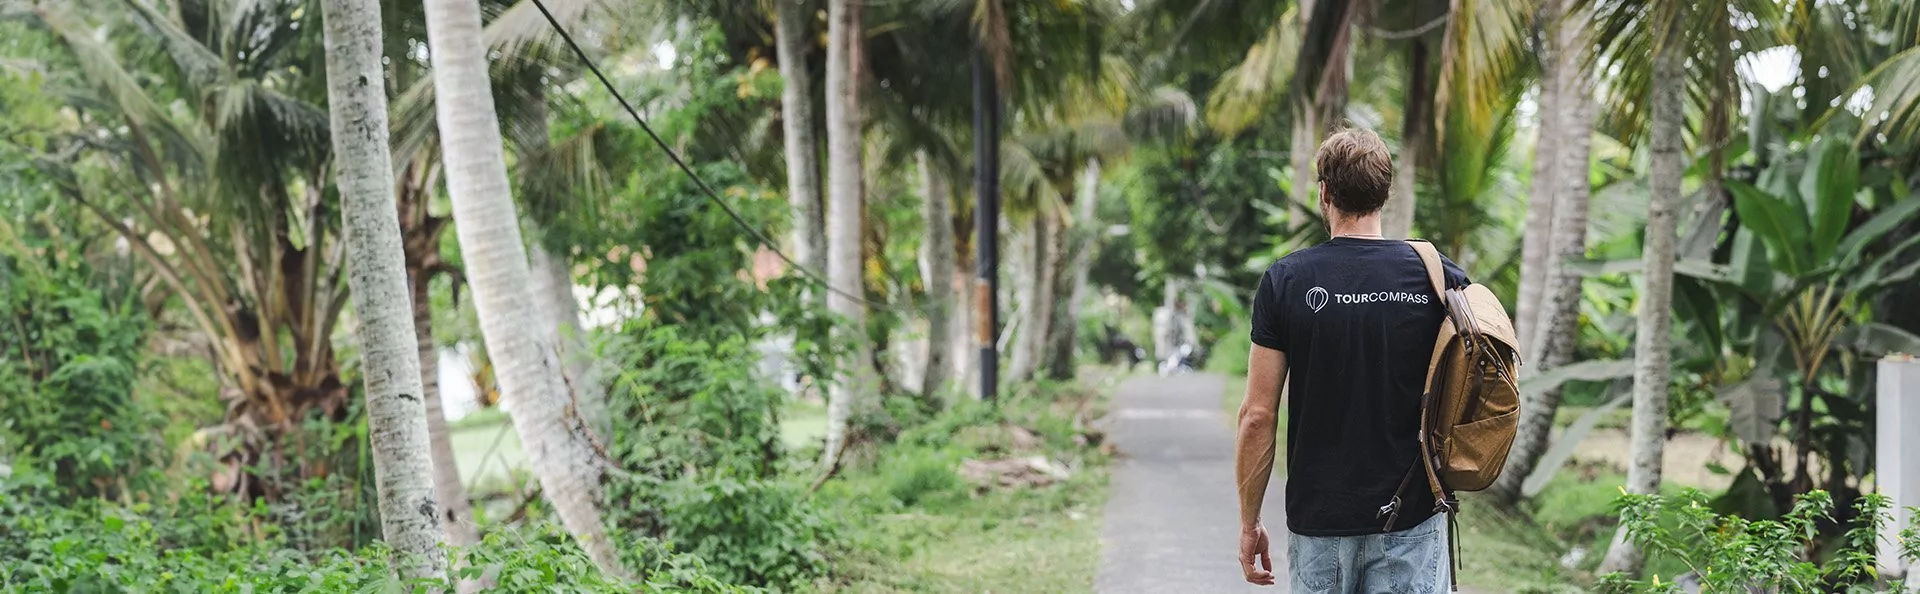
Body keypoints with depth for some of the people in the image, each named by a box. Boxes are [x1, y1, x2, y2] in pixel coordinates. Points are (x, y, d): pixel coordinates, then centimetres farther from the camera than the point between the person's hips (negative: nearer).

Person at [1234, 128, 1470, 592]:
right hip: (1411, 519, 0)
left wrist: (1249, 522, 2)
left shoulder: (1286, 280, -5)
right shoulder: (1439, 278, -3)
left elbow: (1258, 416, -6)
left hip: (1318, 521, 0)